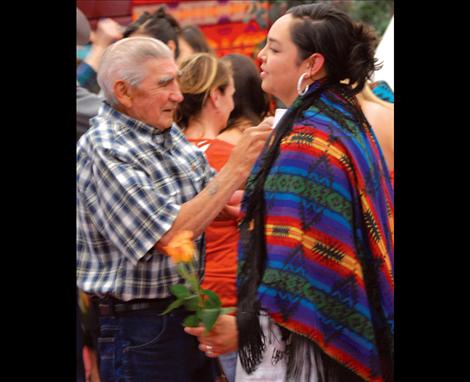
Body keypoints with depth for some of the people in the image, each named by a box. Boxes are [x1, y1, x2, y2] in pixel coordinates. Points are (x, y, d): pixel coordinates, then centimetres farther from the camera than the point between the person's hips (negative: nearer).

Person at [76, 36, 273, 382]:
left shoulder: (167, 132, 6)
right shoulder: (103, 152, -19)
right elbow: (170, 236, -25)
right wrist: (238, 166, -23)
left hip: (188, 311, 8)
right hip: (137, 325, -8)